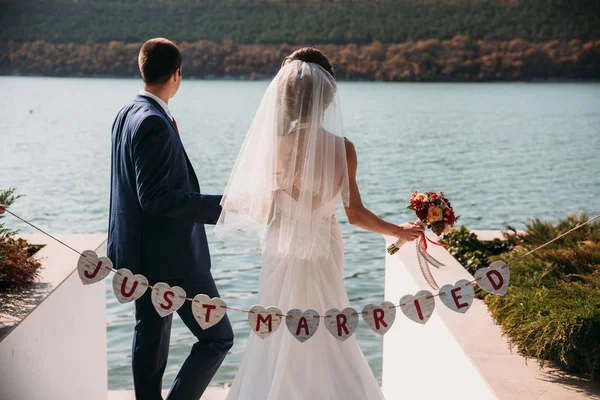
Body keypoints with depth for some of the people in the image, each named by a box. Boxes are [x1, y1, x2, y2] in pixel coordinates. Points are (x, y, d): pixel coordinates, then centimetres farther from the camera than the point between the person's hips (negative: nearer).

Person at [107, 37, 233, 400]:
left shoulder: (127, 115, 9)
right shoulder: (154, 123, -21)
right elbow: (155, 197, -26)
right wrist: (219, 206, -25)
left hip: (144, 254, 10)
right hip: (171, 253, -10)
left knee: (151, 337, 17)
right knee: (218, 337, 0)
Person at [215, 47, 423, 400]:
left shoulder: (278, 145, -15)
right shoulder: (343, 148, -11)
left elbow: (265, 211, -9)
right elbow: (355, 213, -6)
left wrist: (231, 202, 11)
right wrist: (398, 231, 10)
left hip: (285, 255, -2)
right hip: (326, 254, 2)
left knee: (283, 339, 13)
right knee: (323, 337, 20)